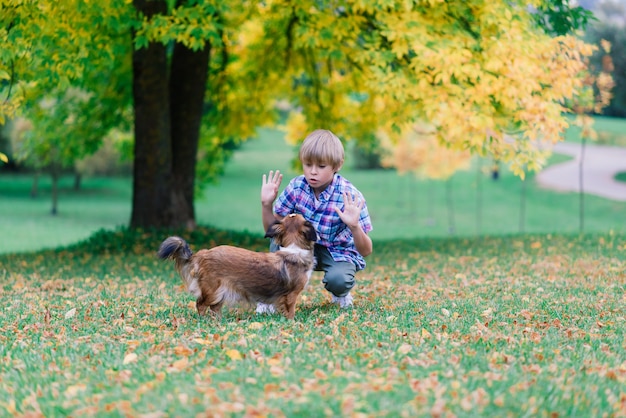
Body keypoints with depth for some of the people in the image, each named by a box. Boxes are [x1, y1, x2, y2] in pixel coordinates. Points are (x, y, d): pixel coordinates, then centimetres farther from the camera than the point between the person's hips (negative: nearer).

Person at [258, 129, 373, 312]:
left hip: (339, 252, -3)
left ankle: (341, 294, 4)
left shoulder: (351, 197, -23)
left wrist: (354, 226, -40)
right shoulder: (296, 187, -14)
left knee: (337, 280, -34)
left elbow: (366, 251, -21)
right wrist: (266, 205, -22)